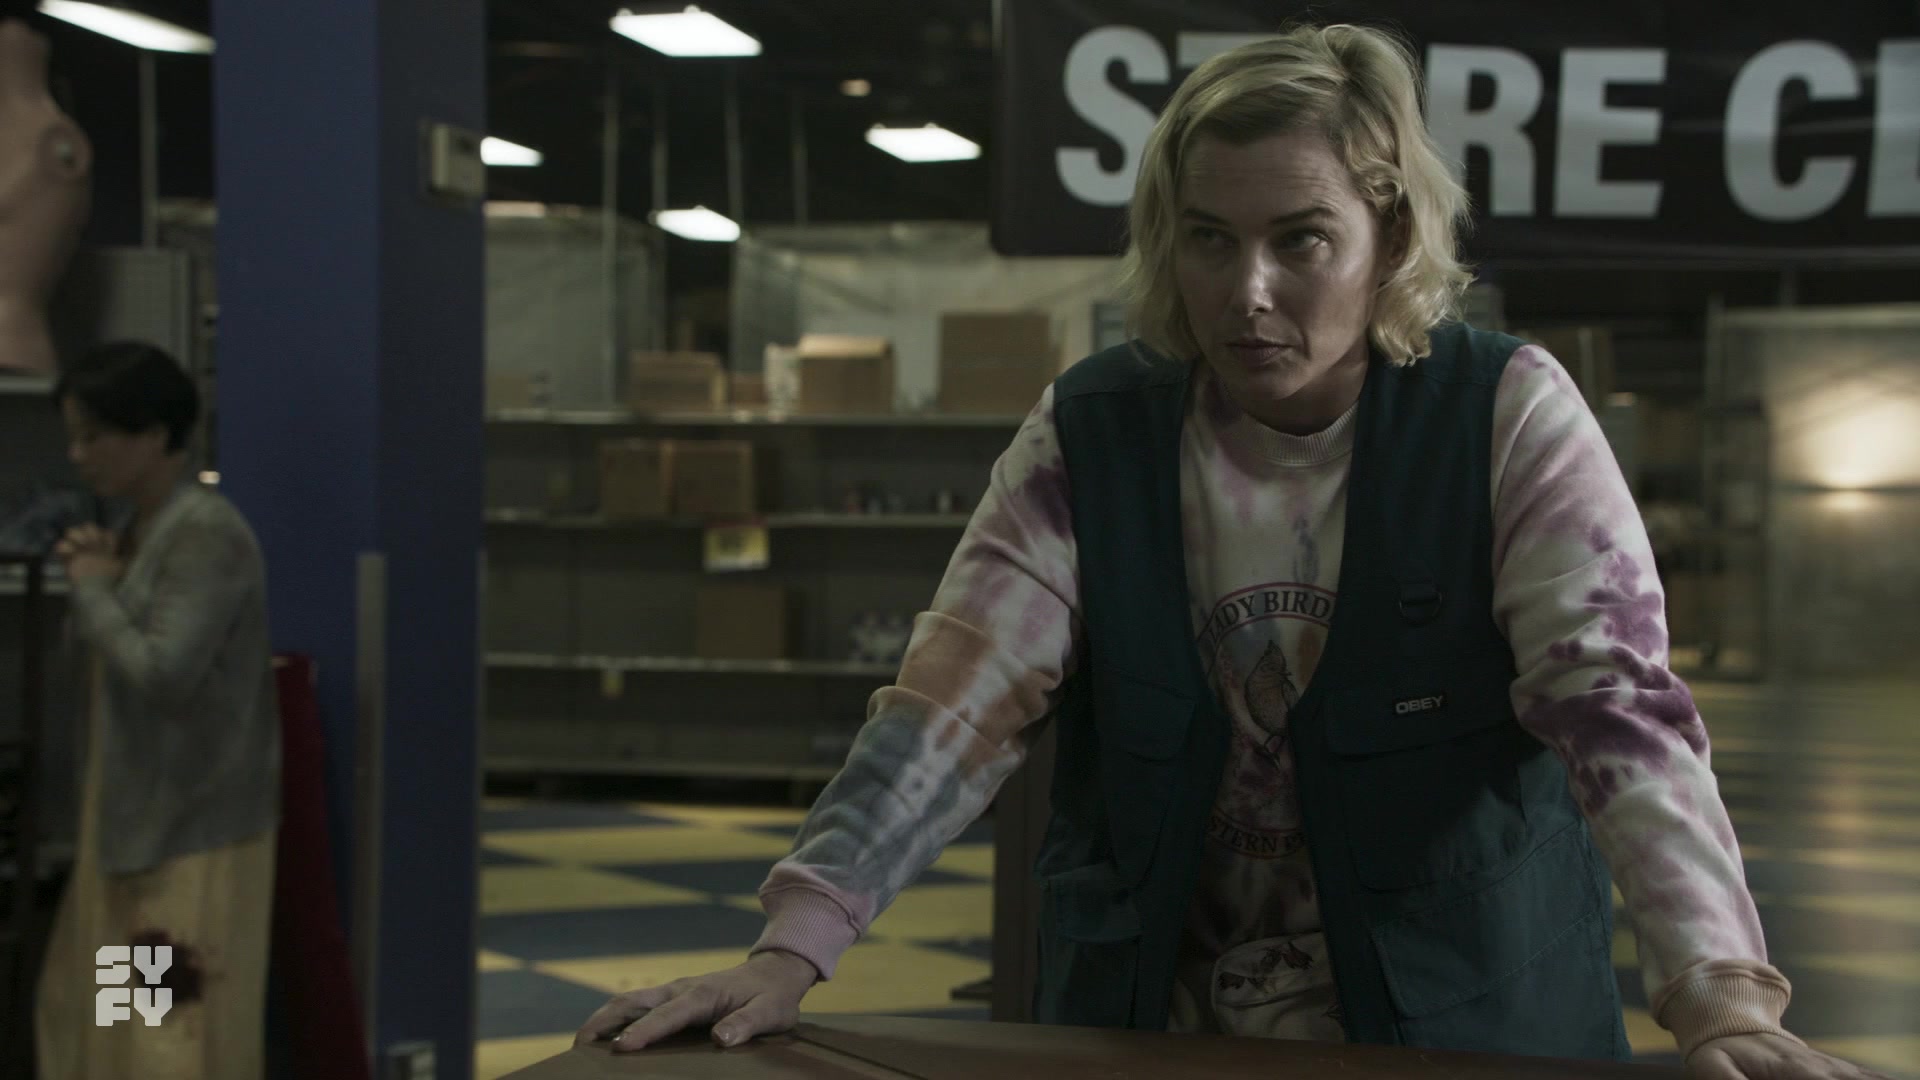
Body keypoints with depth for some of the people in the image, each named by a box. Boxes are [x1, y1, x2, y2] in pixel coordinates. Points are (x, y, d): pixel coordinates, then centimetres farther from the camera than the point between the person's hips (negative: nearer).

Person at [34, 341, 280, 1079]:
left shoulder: (206, 534, -18)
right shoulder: (142, 529, 10)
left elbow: (164, 674, -26)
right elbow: (109, 659, 18)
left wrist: (93, 590, -12)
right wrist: (97, 580, 1)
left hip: (194, 825, -10)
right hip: (135, 813, 10)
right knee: (90, 1017, 16)